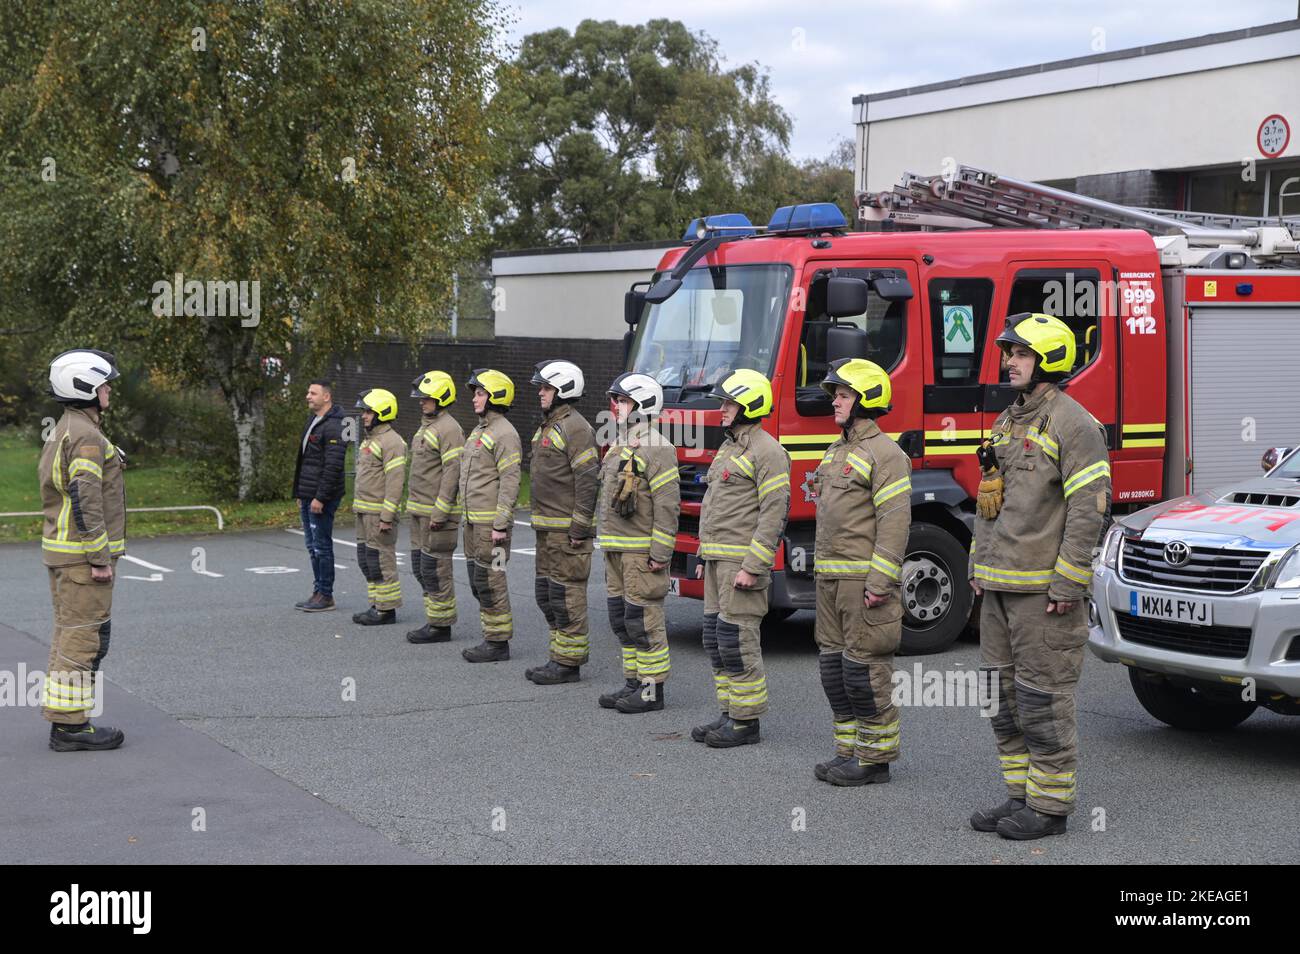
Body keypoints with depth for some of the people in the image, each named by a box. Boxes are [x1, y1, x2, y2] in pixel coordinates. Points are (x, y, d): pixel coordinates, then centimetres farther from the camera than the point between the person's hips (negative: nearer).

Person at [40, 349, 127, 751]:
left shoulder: (62, 432, 16)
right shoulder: (86, 436, -17)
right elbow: (85, 500, -24)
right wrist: (101, 559, -21)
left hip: (59, 551, 10)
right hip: (83, 554, -10)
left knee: (68, 634, 13)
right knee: (83, 637, -7)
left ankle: (63, 721, 17)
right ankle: (70, 724, -4)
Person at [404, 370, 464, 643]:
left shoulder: (448, 429, -15)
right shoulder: (425, 427, 17)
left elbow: (453, 473, -21)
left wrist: (440, 513, -23)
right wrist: (413, 507, 21)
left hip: (438, 512, -10)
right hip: (420, 512, 10)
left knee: (435, 569, -6)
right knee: (420, 568, 13)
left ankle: (441, 625, 0)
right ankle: (434, 620, 21)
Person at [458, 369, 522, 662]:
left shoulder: (504, 434, -14)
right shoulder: (478, 431, 17)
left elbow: (510, 482, -19)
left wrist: (500, 525, -22)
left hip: (491, 523, -10)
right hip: (473, 522, 10)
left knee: (490, 582, -7)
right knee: (478, 582, 13)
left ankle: (498, 642, -1)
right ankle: (491, 638, 20)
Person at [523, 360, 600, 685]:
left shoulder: (575, 428, -14)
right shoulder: (548, 426, 18)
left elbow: (588, 480, -19)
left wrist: (579, 529, -20)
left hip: (567, 529, -11)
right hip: (547, 528, 11)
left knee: (566, 594, -7)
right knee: (546, 593, 14)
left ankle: (569, 662, -2)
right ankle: (559, 656, 21)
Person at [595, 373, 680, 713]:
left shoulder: (656, 449, -14)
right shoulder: (618, 448, 17)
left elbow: (667, 505, -18)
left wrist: (660, 553, -21)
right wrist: (604, 539, 21)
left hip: (642, 552, -10)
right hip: (617, 550, 10)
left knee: (643, 620, -6)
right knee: (622, 620, 12)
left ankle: (652, 691, 0)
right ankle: (634, 682, 20)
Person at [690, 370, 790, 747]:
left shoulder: (767, 452, -12)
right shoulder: (729, 448, 19)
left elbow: (773, 514, -18)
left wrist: (752, 567, -22)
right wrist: (705, 557, 22)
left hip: (742, 561, -10)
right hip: (718, 561, 10)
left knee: (737, 642, -8)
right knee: (716, 641, 11)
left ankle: (746, 722, -1)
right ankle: (730, 715, 18)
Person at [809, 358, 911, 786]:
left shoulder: (883, 453, -12)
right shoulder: (836, 452, 18)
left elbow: (895, 521, -18)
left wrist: (879, 583, -22)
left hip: (864, 581, -9)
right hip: (831, 580, 10)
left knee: (865, 670, -6)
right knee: (834, 667, 11)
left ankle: (875, 758, 2)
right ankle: (850, 751, 19)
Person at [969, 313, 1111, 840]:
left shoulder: (1072, 424, -11)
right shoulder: (1008, 422, 16)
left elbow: (1090, 508, -16)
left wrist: (1068, 585, -19)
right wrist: (978, 565, 17)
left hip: (1043, 591, -9)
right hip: (999, 589, 9)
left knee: (1043, 700, -3)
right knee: (1006, 698, 12)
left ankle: (1049, 806, 5)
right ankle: (1020, 796, 21)